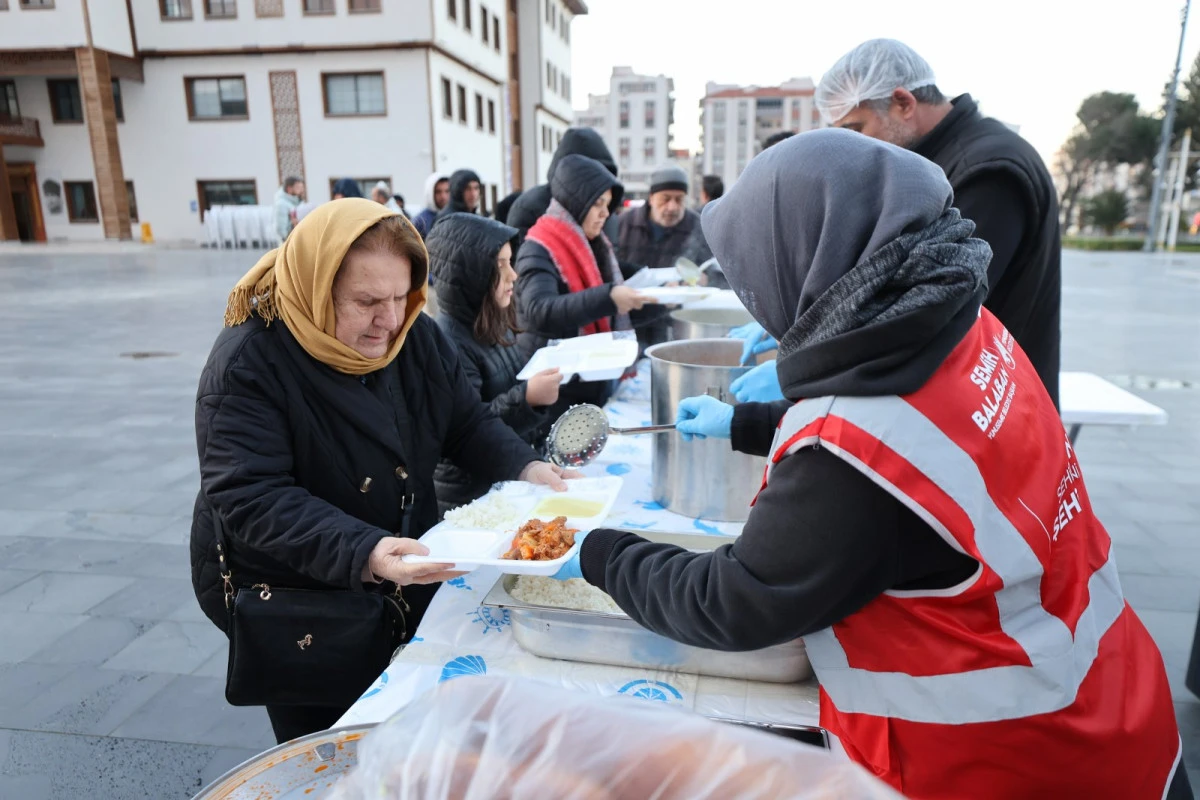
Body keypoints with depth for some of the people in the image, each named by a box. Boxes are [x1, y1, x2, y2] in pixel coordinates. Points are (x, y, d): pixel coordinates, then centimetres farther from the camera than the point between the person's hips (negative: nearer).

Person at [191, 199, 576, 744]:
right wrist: (363, 554, -43)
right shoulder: (248, 363, -23)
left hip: (409, 581, 5)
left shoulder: (417, 336, -5)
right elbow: (250, 499, -30)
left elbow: (469, 423, 2)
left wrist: (525, 468, -18)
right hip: (292, 605, -5)